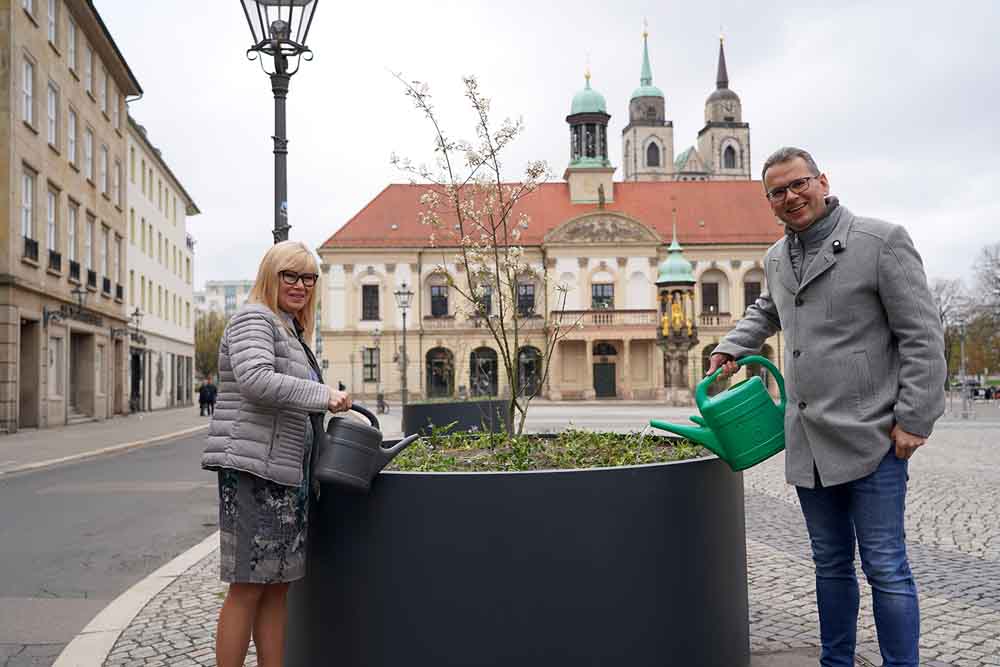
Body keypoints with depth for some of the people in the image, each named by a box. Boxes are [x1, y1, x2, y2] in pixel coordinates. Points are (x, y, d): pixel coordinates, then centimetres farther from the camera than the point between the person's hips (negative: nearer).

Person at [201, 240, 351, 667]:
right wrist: (322, 395, -20)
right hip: (253, 471, -9)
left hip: (285, 473, 9)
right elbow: (256, 380, -23)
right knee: (247, 587, -6)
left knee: (278, 584, 10)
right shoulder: (254, 319, -5)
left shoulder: (292, 332, 24)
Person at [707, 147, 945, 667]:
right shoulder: (777, 258, 12)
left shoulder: (881, 241, -7)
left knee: (885, 568, 1)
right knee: (831, 564, 17)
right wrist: (732, 348, 22)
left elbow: (922, 336, -9)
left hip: (870, 439, -6)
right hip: (808, 444, 6)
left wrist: (914, 420, -12)